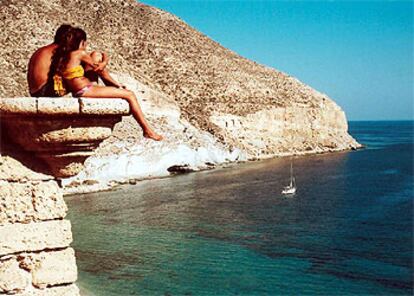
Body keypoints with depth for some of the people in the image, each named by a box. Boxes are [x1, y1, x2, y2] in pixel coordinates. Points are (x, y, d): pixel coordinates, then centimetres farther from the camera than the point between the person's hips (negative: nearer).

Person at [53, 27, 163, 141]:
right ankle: (147, 130, -7)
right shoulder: (80, 53, -13)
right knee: (130, 95, -8)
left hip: (78, 91, 9)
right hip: (86, 91, -9)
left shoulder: (62, 55, 9)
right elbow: (97, 67, 2)